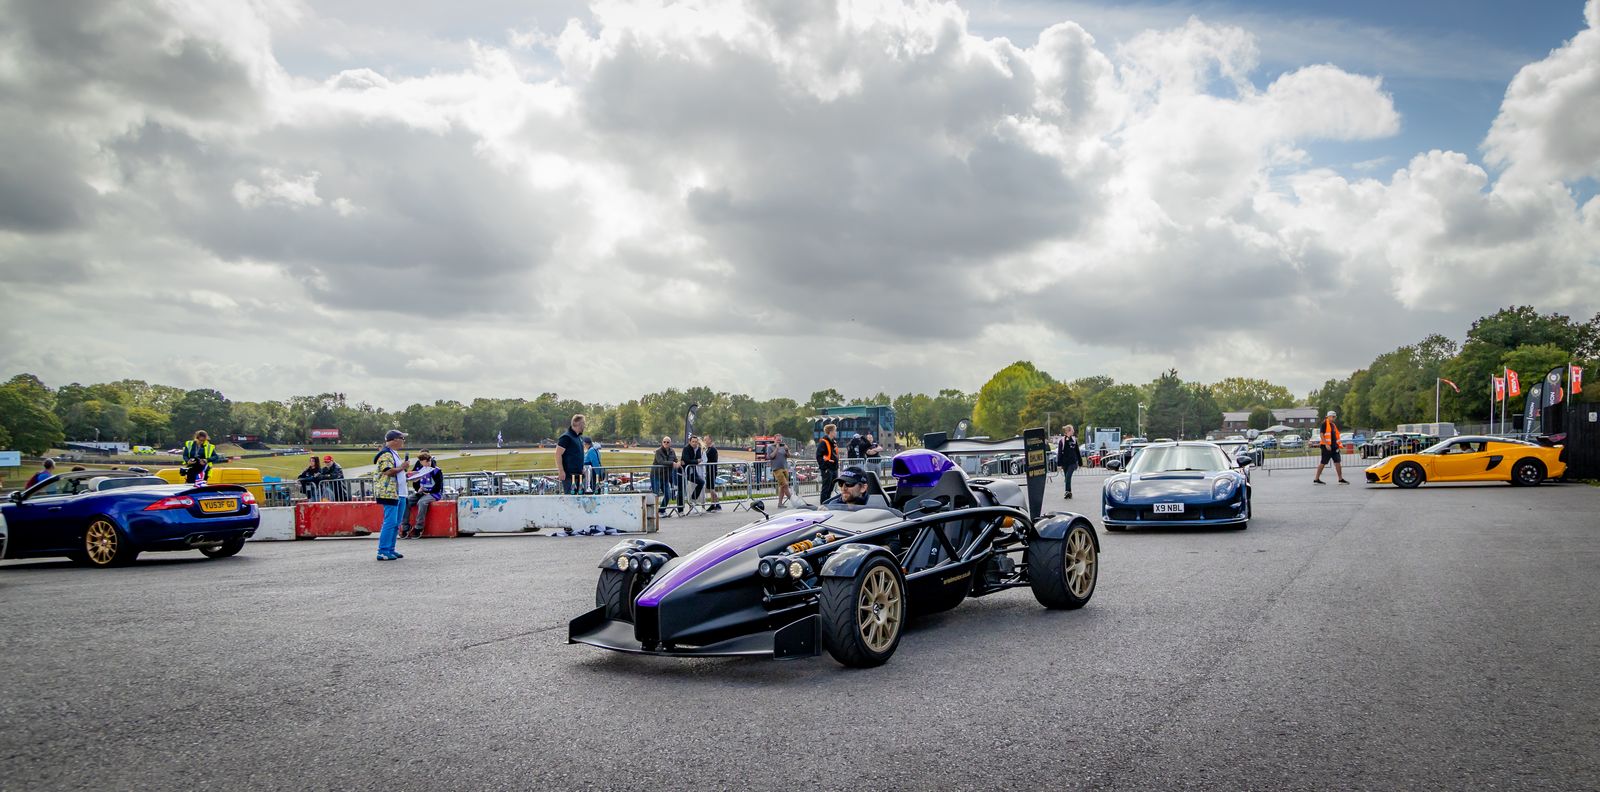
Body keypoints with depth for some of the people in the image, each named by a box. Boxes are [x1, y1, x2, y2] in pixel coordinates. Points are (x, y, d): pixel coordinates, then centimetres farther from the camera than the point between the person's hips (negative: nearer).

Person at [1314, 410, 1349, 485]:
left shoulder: (1333, 425, 18)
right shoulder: (1324, 424, -8)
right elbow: (1321, 435, -16)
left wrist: (1338, 445, 17)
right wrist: (1326, 444, -23)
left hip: (1334, 446, 8)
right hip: (1327, 446, -8)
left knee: (1338, 462, 4)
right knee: (1323, 463, -4)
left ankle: (1340, 479, 7)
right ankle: (1316, 479, 3)